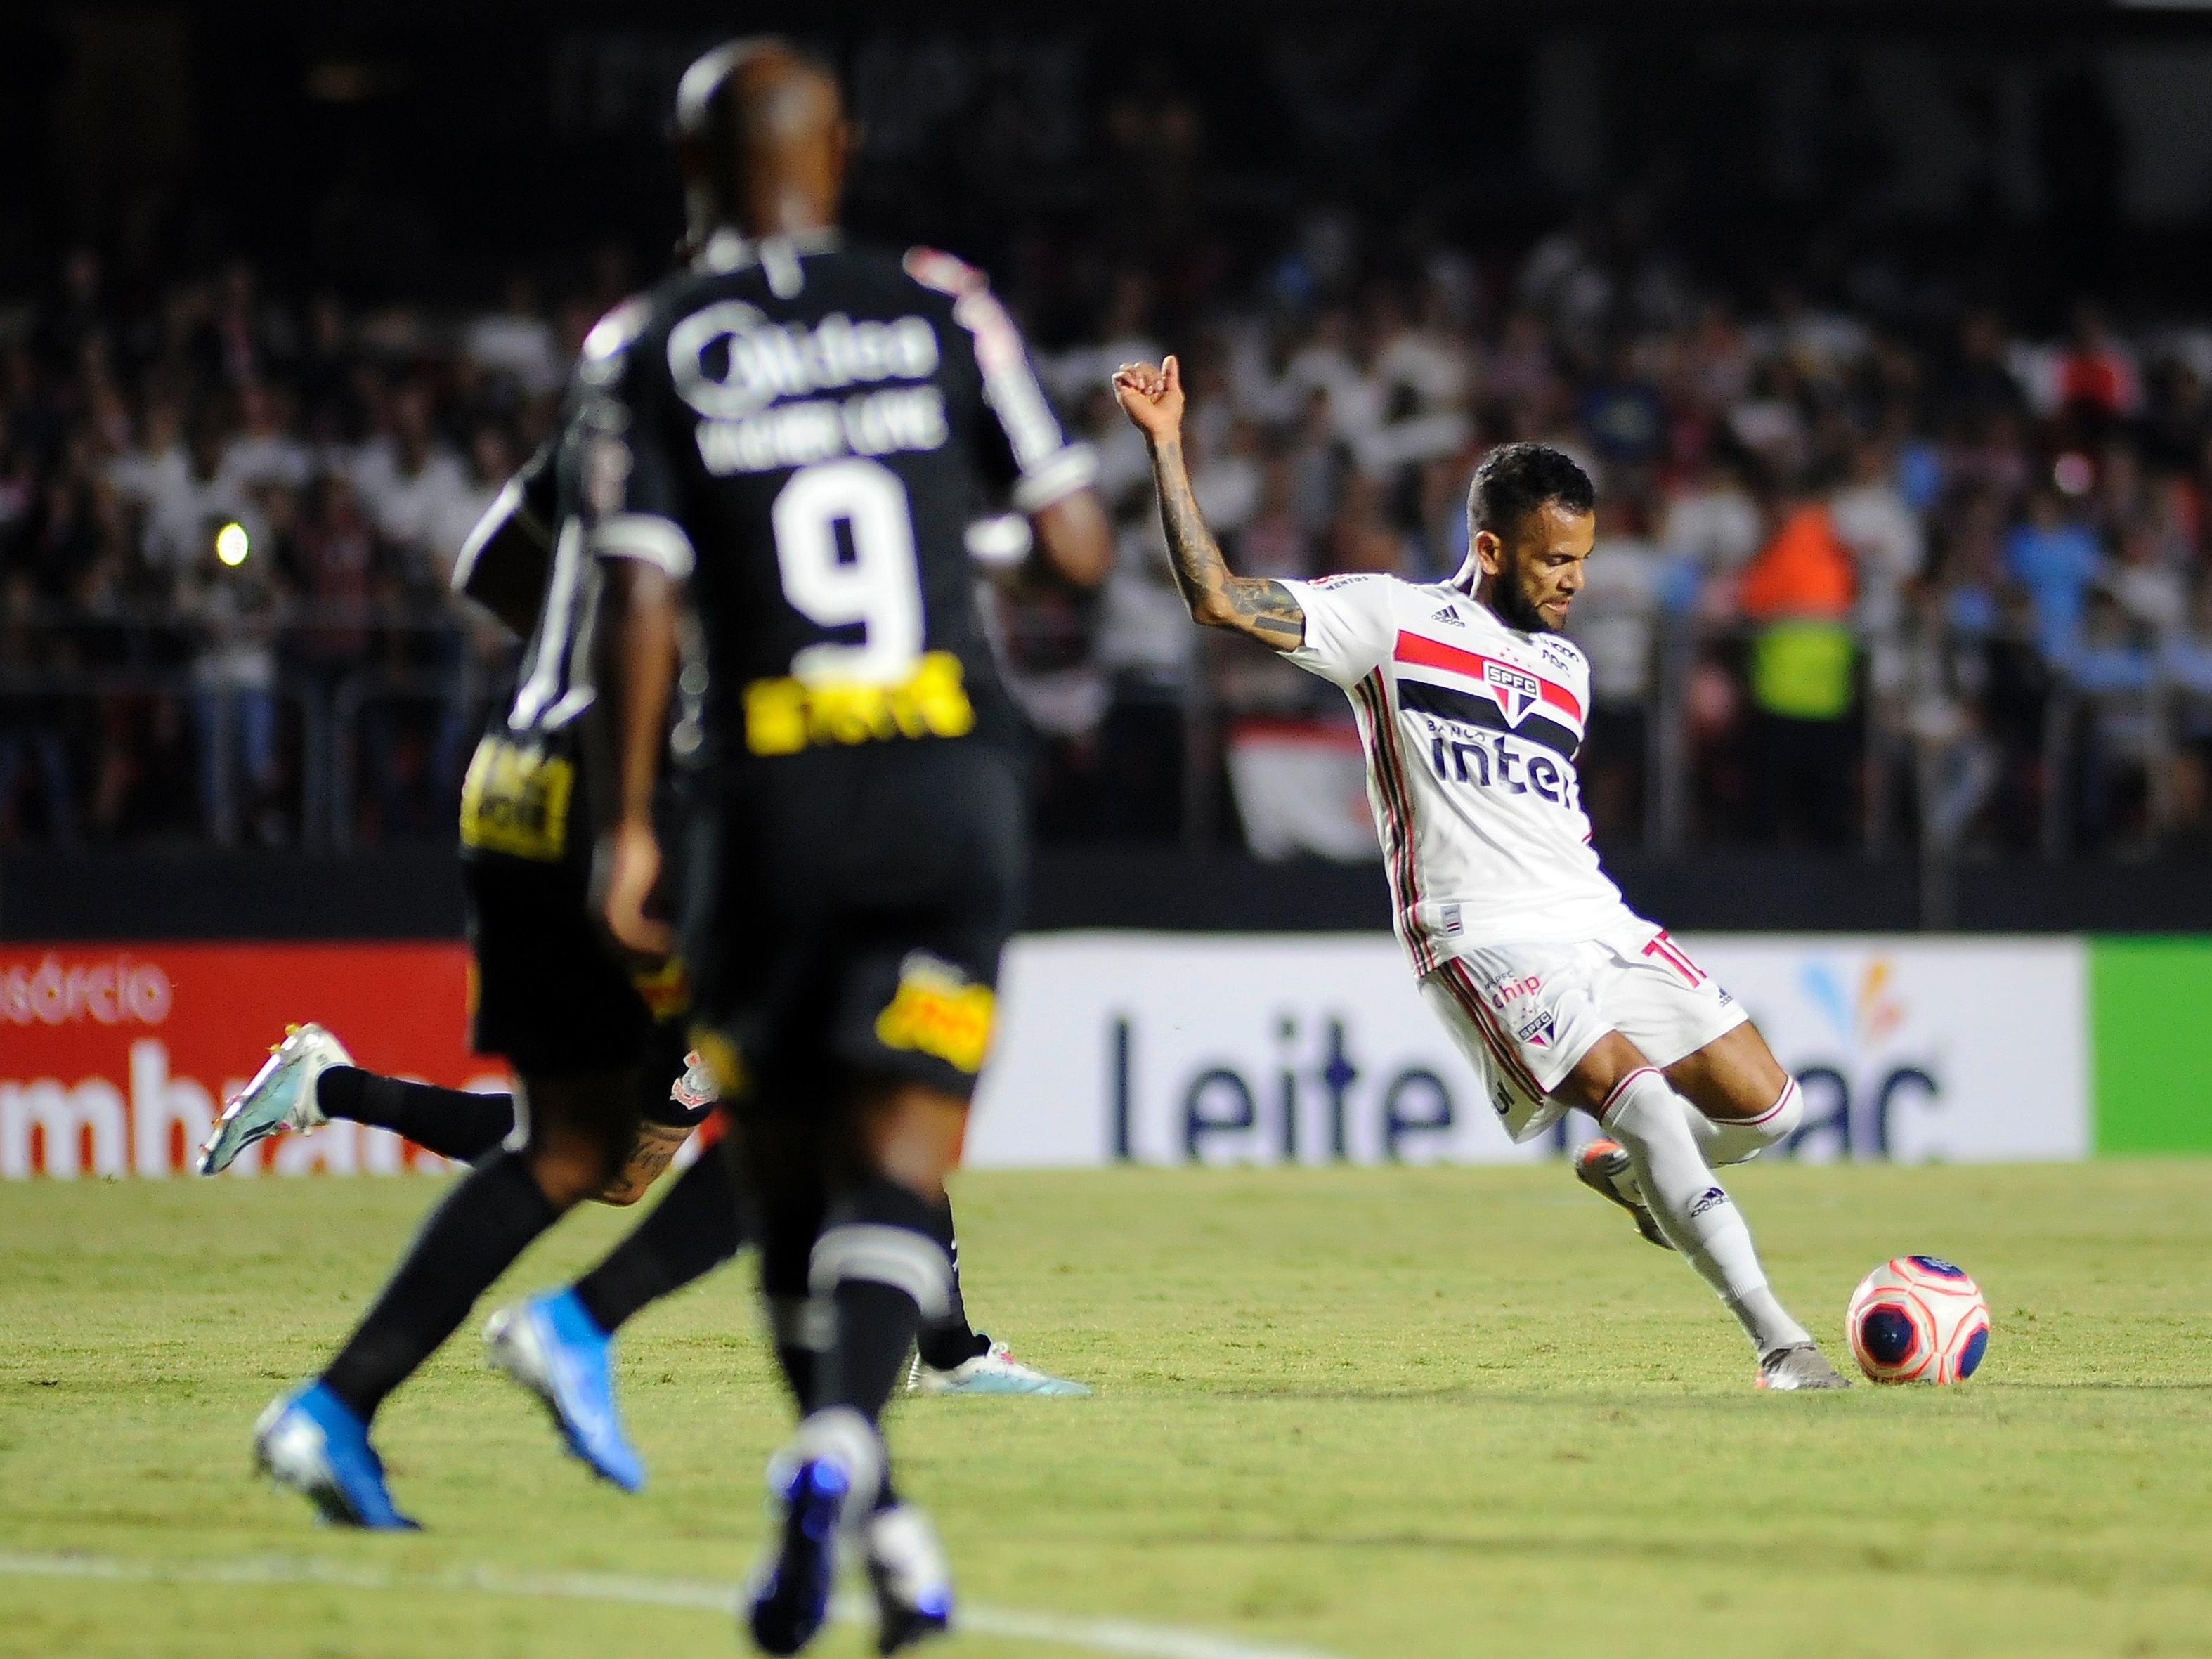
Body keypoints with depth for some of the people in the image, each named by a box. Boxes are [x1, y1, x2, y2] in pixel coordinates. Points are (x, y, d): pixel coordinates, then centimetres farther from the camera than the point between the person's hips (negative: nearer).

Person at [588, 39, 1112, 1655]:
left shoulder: (650, 350, 2)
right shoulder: (943, 310, 6)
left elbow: (642, 605, -6)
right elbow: (1080, 546, 5)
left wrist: (628, 825, 0)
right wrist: (1018, 540, 28)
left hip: (771, 798, 0)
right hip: (952, 789, 0)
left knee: (789, 1161, 13)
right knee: (899, 1162, -4)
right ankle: (839, 1447, -30)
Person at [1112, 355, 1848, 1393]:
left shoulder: (1567, 669, 21)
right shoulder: (1392, 619, 3)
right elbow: (1217, 598, -2)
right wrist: (1166, 446, -7)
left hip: (1595, 919, 7)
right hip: (1482, 935, -7)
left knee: (1766, 1108, -2)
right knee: (1637, 1092, -26)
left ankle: (1625, 1172, 30)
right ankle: (1777, 1342, -25)